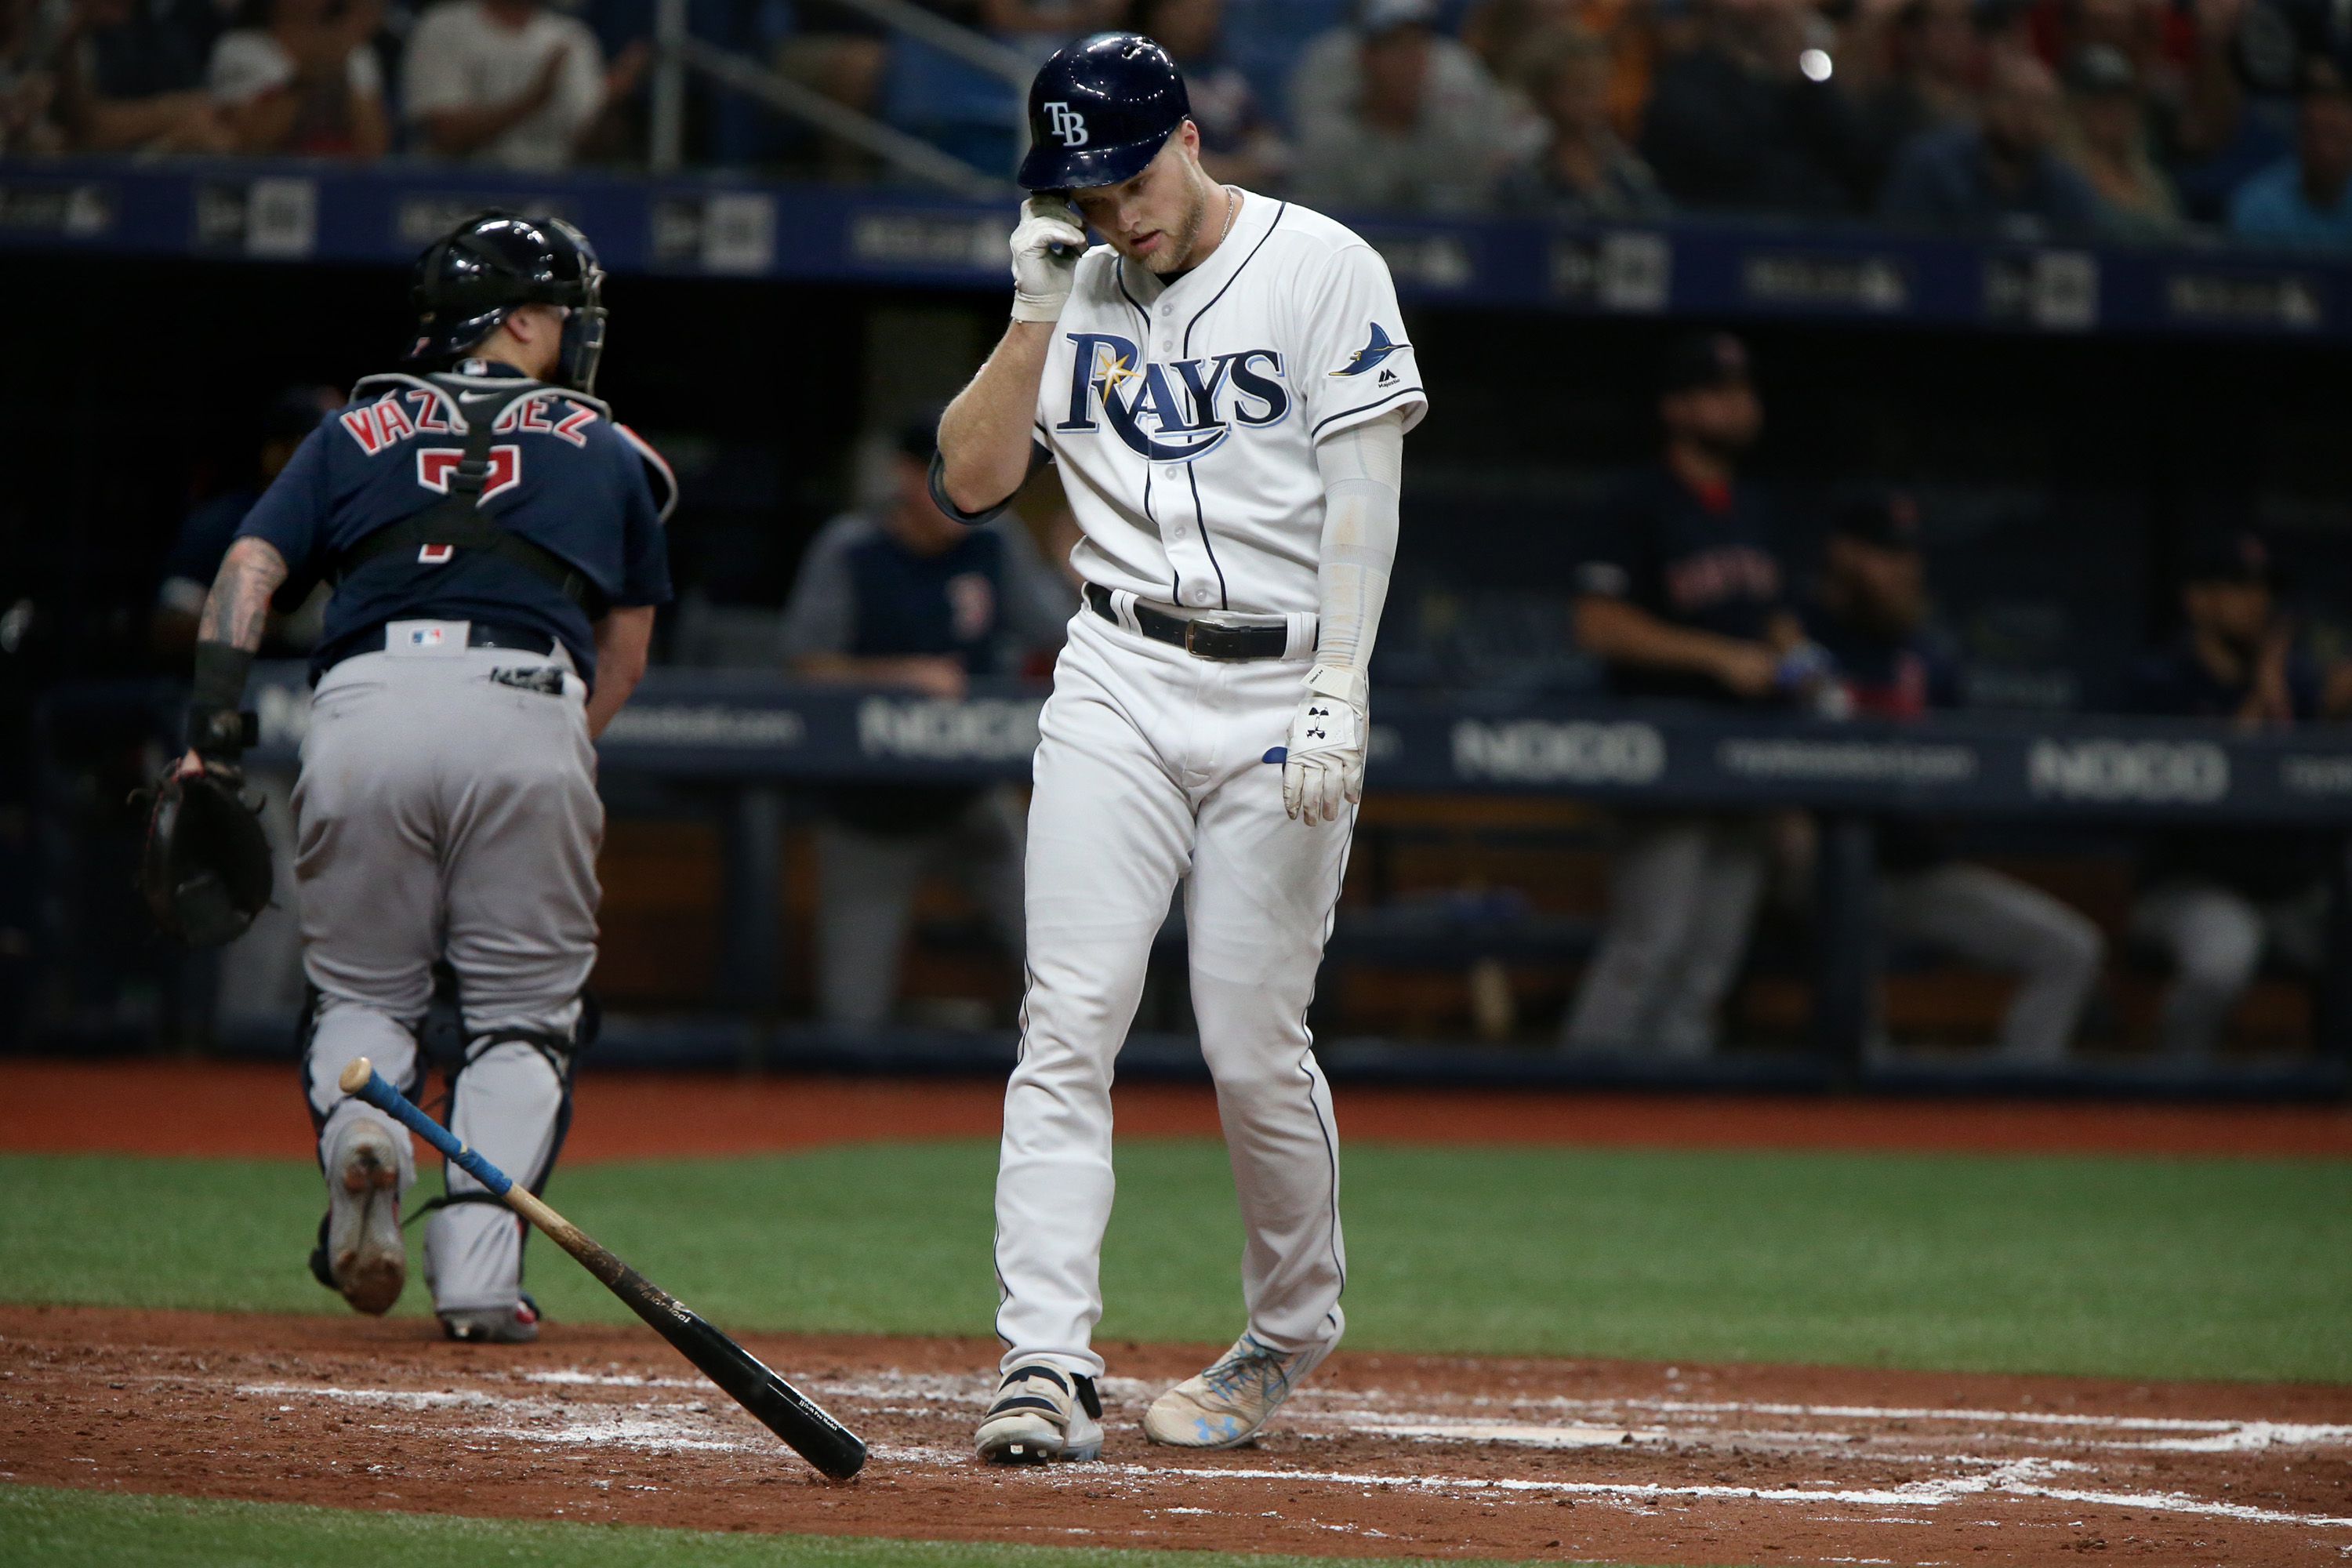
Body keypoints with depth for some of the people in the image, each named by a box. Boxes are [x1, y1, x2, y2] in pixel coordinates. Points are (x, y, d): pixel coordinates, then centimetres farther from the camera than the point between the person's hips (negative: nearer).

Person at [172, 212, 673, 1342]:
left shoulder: (358, 431, 25)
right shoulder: (602, 449, 24)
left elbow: (250, 564, 10)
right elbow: (624, 652, 24)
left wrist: (213, 724, 1)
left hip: (366, 703, 1)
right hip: (528, 711, -1)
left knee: (361, 989, 18)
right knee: (522, 1008, 10)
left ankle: (358, 1128, -16)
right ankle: (479, 1272, -7)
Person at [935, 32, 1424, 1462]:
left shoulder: (1323, 269, -2)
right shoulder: (1083, 293, 11)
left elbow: (1364, 490, -7)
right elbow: (971, 482, 6)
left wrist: (1338, 692, -15)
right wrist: (1036, 314, -5)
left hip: (1283, 690, -3)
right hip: (1120, 686, 3)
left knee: (1255, 1045, -2)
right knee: (1071, 1020, -10)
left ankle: (1293, 1329, 21)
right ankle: (1049, 1367, -15)